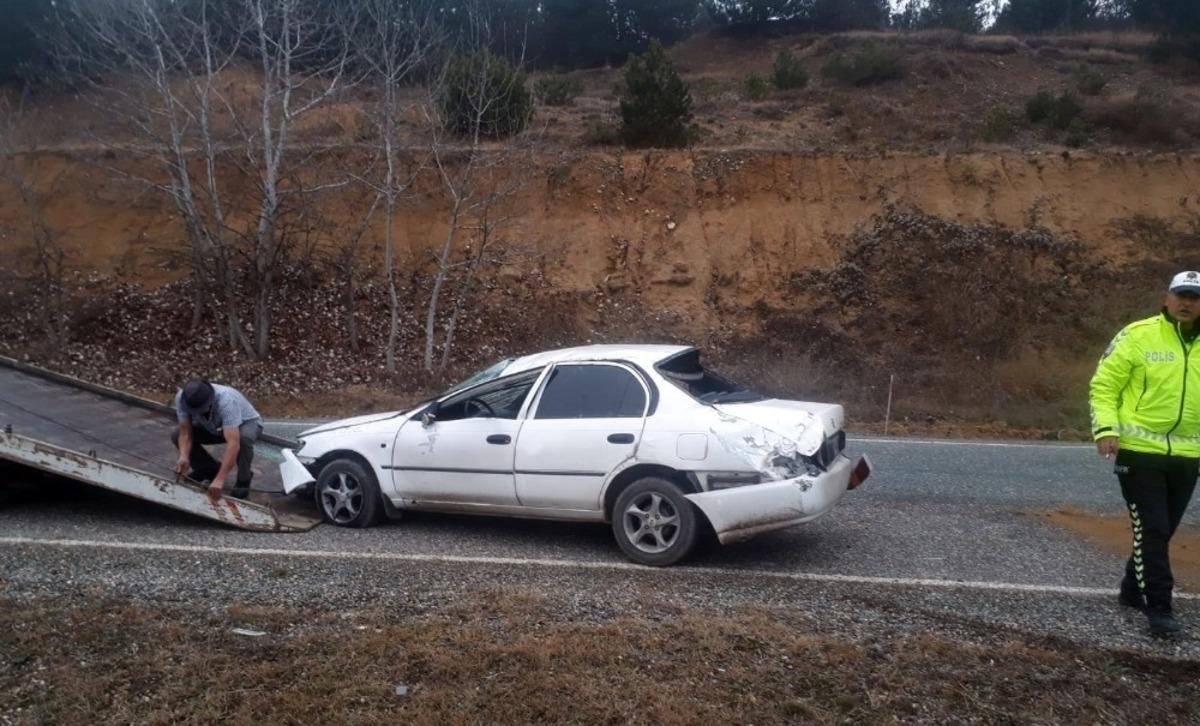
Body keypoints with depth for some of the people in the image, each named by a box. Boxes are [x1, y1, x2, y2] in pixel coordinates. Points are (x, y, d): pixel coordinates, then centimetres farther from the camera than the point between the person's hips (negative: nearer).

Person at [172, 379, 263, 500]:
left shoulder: (225, 400, -42)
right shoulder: (182, 398, -27)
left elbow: (233, 444, -48)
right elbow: (185, 433, -19)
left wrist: (220, 479, -52)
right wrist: (184, 457, -38)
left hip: (247, 422, -5)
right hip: (214, 427, 5)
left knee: (243, 438, -39)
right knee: (176, 436, -12)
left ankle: (243, 480, -10)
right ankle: (210, 470, 9)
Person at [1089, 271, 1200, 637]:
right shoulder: (1139, 336, -7)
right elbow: (1104, 384, -5)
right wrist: (1106, 428, -16)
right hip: (1139, 451, -5)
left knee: (1163, 531, 15)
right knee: (1150, 530, -5)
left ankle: (1133, 589, 32)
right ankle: (1159, 608, 3)